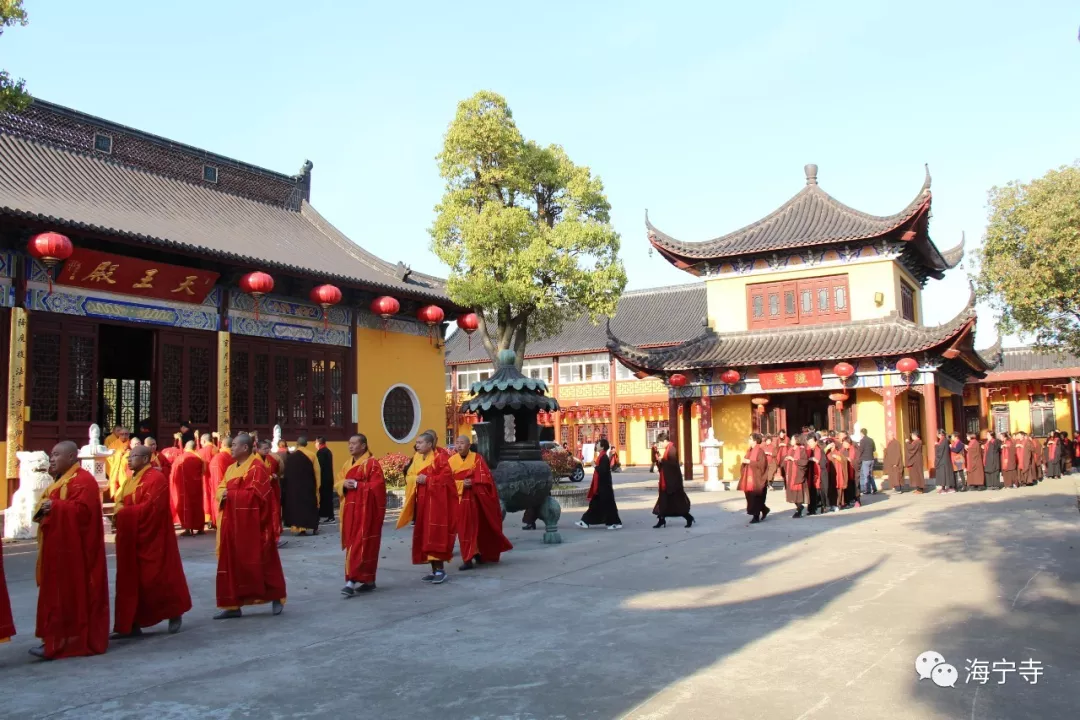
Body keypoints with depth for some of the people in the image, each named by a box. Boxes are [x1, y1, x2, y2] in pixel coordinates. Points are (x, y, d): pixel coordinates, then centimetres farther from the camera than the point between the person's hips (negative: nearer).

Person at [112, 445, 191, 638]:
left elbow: (151, 507, -20)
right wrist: (119, 515, -7)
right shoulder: (130, 480, 16)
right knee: (130, 581, 7)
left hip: (151, 539, -9)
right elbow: (120, 503, 14)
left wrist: (125, 513, -16)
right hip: (131, 539, 9)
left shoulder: (156, 478, -13)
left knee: (156, 578, -2)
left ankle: (175, 613, 17)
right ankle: (130, 624, 11)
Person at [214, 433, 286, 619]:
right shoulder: (231, 468, 14)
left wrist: (231, 494, -14)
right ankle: (232, 605, 13)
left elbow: (254, 495, -19)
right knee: (230, 564, 7)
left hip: (251, 525, -8)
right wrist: (223, 495, -10)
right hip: (232, 524, 8)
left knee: (259, 563, 1)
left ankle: (276, 597, 17)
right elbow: (221, 490, 12)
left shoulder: (257, 468, -12)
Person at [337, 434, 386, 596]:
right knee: (352, 544, 9)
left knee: (361, 544, -9)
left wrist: (357, 485, -17)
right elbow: (338, 484, 16)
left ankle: (352, 581, -12)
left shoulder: (372, 463, -8)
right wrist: (344, 484, -6)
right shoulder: (347, 464, 15)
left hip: (365, 510, -8)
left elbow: (377, 485, -15)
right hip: (350, 509, 8)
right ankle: (367, 580, 17)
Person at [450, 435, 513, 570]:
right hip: (460, 499, 1)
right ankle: (468, 558, 0)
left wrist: (472, 482, -22)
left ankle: (480, 554, 24)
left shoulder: (477, 458, -1)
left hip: (476, 499, -1)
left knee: (480, 527, 7)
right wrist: (462, 483, -16)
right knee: (465, 529, -2)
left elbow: (484, 477, -8)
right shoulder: (452, 460, 5)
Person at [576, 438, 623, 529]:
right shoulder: (602, 456, 10)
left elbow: (603, 471, -26)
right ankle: (586, 521, 16)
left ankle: (616, 523, 6)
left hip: (604, 486, -10)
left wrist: (595, 466, -15)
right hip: (601, 485, 10)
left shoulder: (604, 458, -19)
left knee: (608, 504, -2)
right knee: (595, 504, 12)